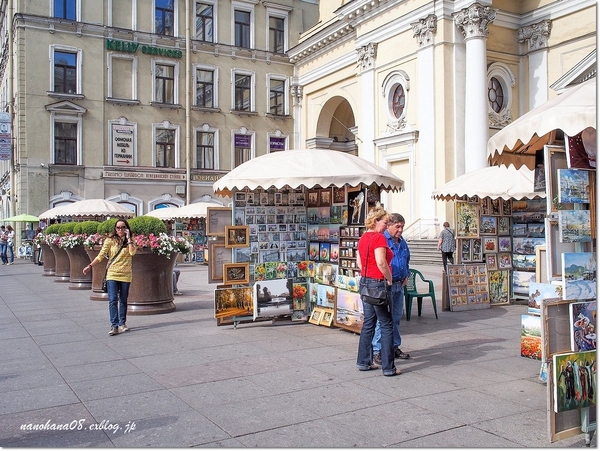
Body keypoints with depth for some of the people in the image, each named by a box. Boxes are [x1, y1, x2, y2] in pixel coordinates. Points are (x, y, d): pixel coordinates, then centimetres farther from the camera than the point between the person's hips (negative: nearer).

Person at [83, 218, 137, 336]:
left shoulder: (130, 241, 6)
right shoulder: (110, 240, 2)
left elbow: (132, 252, -13)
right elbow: (101, 255, -3)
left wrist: (128, 238, -11)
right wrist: (90, 266, -12)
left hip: (125, 275, 1)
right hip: (112, 274, -1)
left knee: (123, 301, 10)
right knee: (113, 300, -10)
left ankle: (122, 323, 21)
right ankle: (114, 326, -10)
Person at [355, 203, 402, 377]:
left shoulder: (363, 237, 12)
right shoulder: (379, 237, -15)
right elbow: (381, 262, -26)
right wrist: (389, 279, -13)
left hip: (365, 282, 9)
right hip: (378, 284, -9)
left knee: (368, 323, 16)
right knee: (386, 325, 0)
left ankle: (364, 362, 22)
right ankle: (388, 367, 5)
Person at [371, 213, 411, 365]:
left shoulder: (402, 242, 15)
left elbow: (407, 260, 27)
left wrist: (406, 276, 14)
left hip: (400, 285, 8)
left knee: (396, 318, 15)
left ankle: (395, 347, 26)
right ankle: (377, 351, 1)